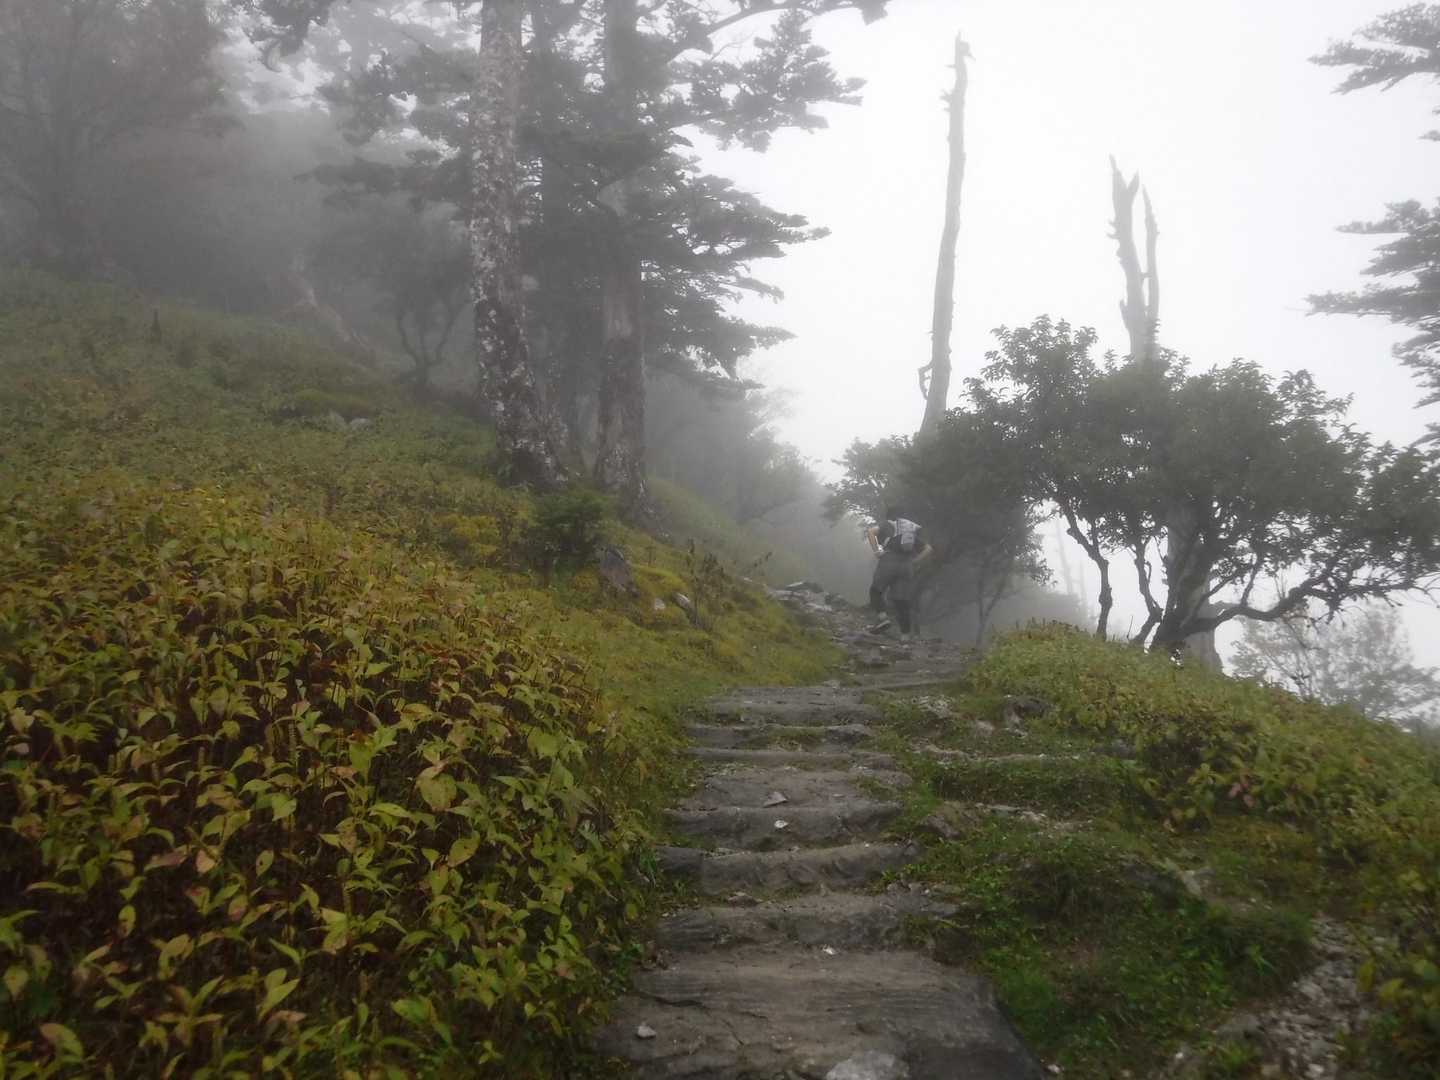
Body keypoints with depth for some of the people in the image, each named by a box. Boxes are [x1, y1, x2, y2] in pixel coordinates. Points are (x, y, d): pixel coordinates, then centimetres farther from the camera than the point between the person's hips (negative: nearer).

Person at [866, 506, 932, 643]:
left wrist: (876, 552, -6)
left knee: (876, 590, 11)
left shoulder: (887, 524, 14)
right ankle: (905, 635, 3)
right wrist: (914, 562, 15)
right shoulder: (914, 529, 26)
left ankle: (883, 617, -11)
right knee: (903, 601, 6)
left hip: (889, 561, -4)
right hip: (907, 565, 4)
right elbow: (928, 549, 19)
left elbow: (870, 531, -6)